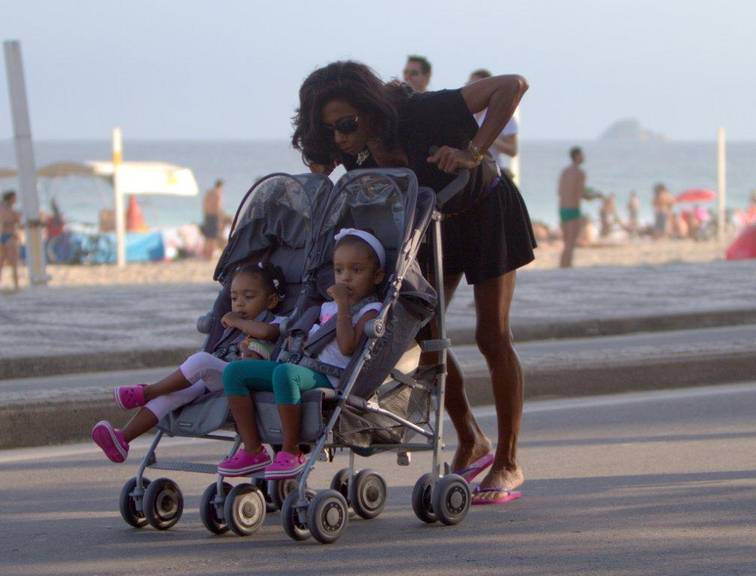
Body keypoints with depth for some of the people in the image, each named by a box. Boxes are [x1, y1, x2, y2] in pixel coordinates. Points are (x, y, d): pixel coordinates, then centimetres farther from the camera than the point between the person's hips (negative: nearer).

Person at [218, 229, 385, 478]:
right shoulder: (329, 306, 26)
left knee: (284, 372, -41)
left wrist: (343, 306, -15)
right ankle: (253, 451, -9)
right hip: (303, 365, 9)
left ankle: (291, 452, -29)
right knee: (234, 371, -5)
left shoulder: (369, 311, 1)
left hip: (329, 377, -9)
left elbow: (347, 347, -17)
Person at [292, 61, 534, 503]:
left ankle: (508, 463, 6)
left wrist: (474, 152, -44)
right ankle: (472, 444, 16)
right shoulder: (354, 149, -20)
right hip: (434, 224, 6)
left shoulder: (420, 115, -37)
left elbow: (512, 85, -39)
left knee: (493, 338, -5)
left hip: (487, 213, -6)